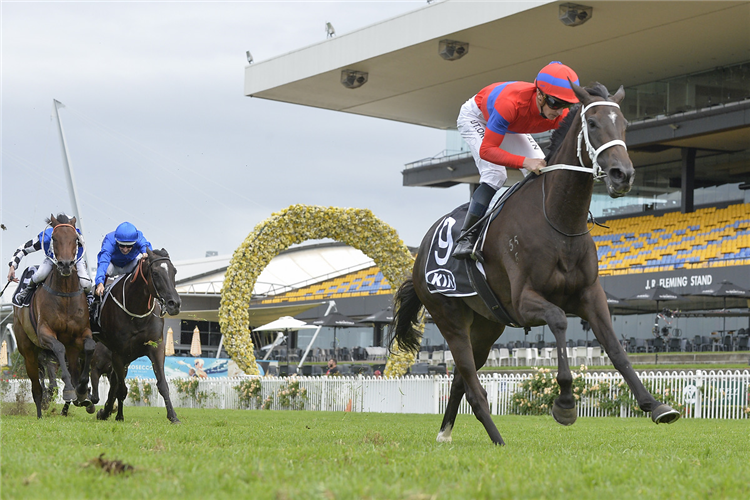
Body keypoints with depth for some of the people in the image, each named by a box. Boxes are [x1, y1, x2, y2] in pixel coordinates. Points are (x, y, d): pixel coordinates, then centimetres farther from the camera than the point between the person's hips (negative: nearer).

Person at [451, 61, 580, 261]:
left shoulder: (562, 115, -30)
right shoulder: (510, 104, -46)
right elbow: (487, 150, -45)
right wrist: (525, 162, -58)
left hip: (511, 127, 6)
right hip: (475, 117, -6)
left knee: (542, 172, -7)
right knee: (495, 175, -25)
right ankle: (465, 238, -22)